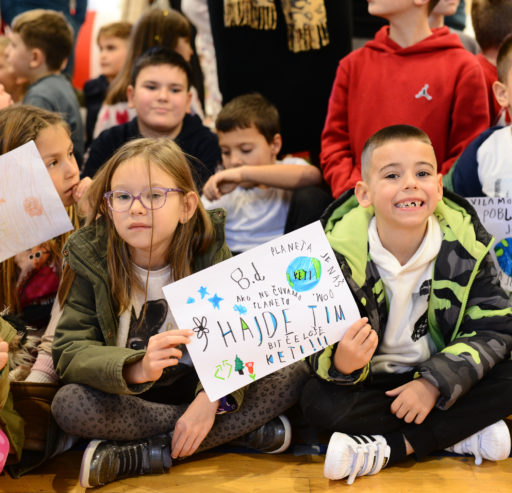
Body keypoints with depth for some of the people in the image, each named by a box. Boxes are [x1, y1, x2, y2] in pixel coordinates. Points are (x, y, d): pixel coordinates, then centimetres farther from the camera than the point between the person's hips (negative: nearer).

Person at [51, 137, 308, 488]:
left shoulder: (210, 253, -8)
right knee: (68, 404, -32)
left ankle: (139, 456, -26)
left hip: (198, 384, 1)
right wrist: (137, 369, -40)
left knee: (292, 374, -21)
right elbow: (72, 351, -20)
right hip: (127, 394, 0)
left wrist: (213, 396, -34)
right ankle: (243, 430, -25)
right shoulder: (91, 261, -10)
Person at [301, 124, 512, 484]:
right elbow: (320, 348, -17)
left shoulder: (466, 243, -13)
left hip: (440, 375, 2)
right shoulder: (340, 251, -18)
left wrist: (435, 381, -24)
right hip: (369, 382, -1)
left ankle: (388, 448, -21)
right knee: (318, 401, -30)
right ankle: (459, 433, -21)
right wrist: (342, 363, -42)